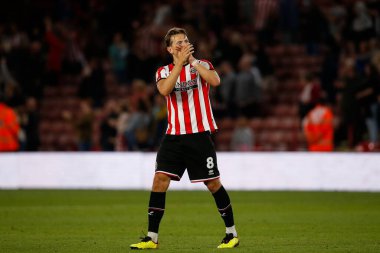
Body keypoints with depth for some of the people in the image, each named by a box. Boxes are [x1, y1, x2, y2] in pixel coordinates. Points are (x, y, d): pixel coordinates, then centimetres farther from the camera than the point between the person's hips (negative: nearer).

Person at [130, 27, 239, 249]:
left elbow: (215, 81, -18)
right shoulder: (164, 71, 7)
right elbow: (165, 90, -16)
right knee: (160, 178, -10)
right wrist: (180, 62, -19)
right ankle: (152, 237, -7)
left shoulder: (202, 65, 3)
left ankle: (232, 233, 15)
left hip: (199, 135, -2)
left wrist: (192, 61, -16)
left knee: (213, 183, 0)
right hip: (174, 137, 2)